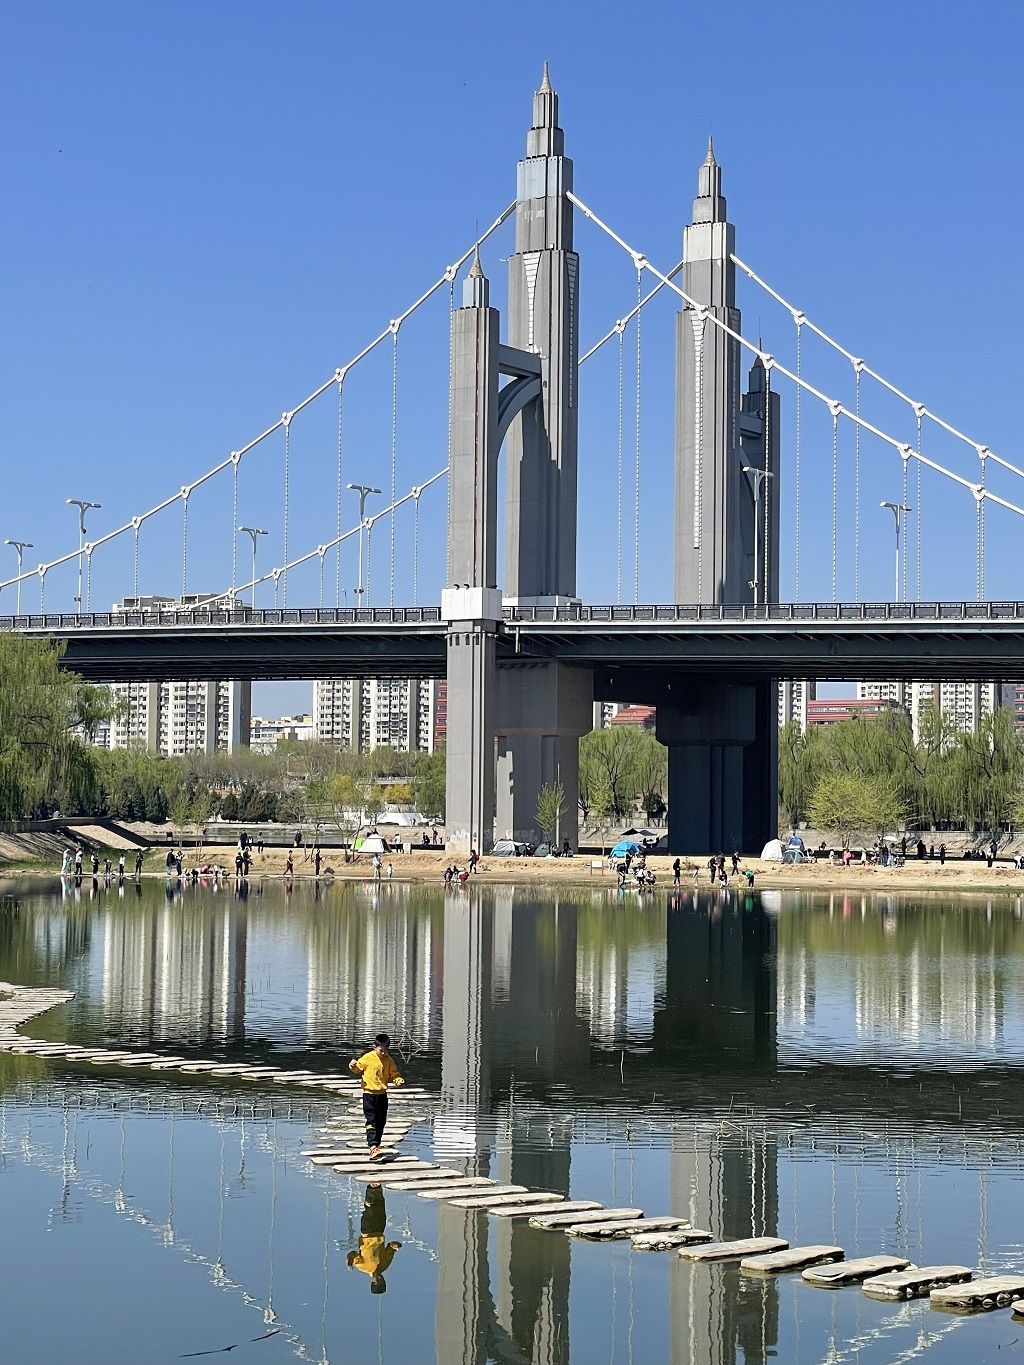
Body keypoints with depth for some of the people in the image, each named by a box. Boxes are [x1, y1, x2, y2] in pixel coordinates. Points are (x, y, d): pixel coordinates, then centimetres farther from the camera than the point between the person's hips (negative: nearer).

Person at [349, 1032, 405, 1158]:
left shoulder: (389, 1060, 1)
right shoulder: (368, 1058, -8)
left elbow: (394, 1074, 7)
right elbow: (358, 1069, 2)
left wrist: (399, 1080, -14)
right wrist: (353, 1066, -20)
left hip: (382, 1095, 4)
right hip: (369, 1094, -4)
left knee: (381, 1122, 11)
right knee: (371, 1122, -12)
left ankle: (376, 1144, 24)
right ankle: (373, 1147, -20)